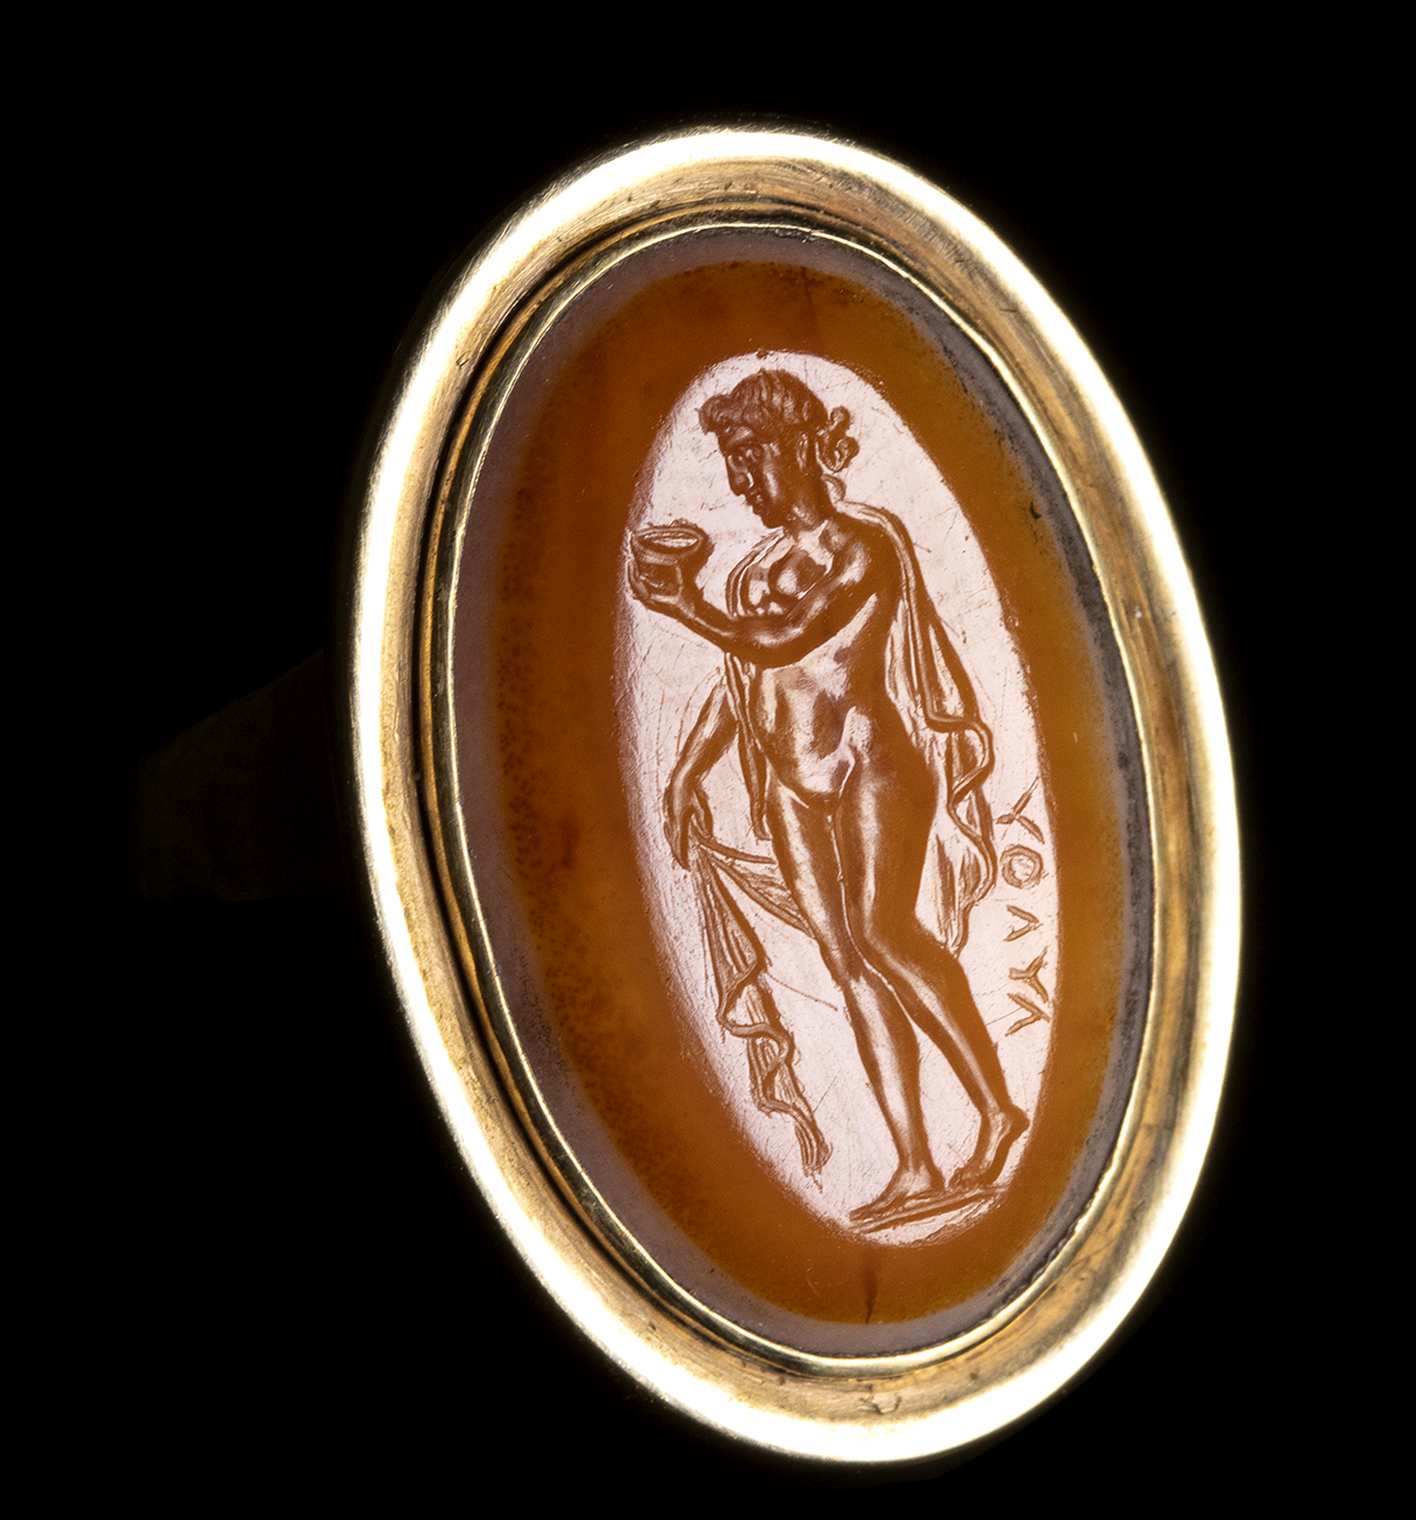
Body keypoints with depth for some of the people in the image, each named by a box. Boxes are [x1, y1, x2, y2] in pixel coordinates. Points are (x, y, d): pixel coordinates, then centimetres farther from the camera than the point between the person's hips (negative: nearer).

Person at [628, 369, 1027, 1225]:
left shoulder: (864, 543, -1)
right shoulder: (765, 564, 20)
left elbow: (786, 637, -13)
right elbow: (740, 676, 24)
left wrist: (686, 607, -6)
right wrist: (688, 771, 19)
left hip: (869, 757, -6)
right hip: (793, 781, 6)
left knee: (881, 931, -24)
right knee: (848, 962, -4)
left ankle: (997, 1106, -17)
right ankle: (916, 1169, -7)